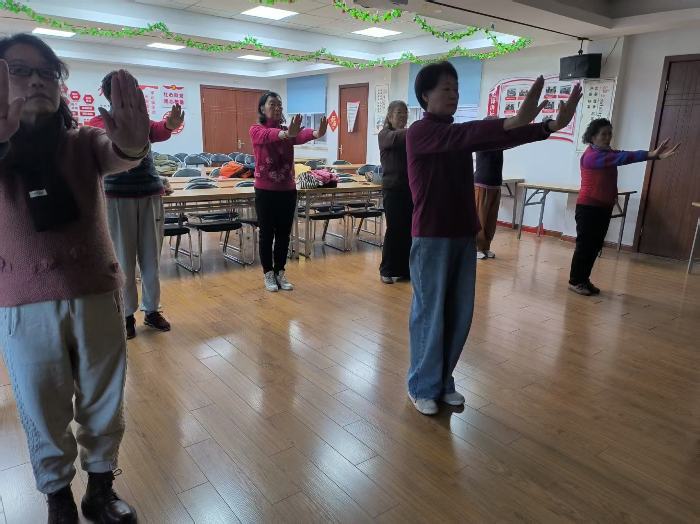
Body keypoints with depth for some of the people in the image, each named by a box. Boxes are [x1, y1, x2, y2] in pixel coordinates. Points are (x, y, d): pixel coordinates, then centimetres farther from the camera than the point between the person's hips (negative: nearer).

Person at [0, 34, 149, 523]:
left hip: (98, 294, 1)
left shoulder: (84, 142, -1)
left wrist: (133, 146, -48)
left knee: (104, 404, 15)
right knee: (44, 414, 14)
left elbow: (118, 159, -23)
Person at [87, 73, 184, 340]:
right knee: (123, 259, 3)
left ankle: (152, 310, 21)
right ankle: (126, 314, 16)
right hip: (117, 197, -3)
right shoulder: (99, 123, 0)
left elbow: (157, 132, -16)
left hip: (150, 193, 3)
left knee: (151, 257, 8)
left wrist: (170, 125, -43)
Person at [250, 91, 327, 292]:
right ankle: (268, 274, 19)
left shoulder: (287, 130, 3)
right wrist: (286, 133, -54)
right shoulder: (256, 130, -6)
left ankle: (280, 273, 24)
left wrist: (316, 133, -45)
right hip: (265, 191, -3)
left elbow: (300, 136, -21)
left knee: (284, 234, 11)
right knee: (267, 234, 6)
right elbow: (268, 136, -31)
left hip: (287, 190, 4)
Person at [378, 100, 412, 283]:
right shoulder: (385, 134, -1)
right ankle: (387, 270, 10)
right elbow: (397, 138, -25)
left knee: (409, 229, 4)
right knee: (394, 229, -3)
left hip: (410, 187, 4)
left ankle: (405, 269, 15)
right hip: (392, 188, -4)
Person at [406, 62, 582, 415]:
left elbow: (497, 140, 3)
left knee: (459, 314, 11)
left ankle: (443, 382, 27)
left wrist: (552, 125, -9)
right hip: (431, 239, -7)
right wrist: (514, 121, -42)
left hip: (464, 236, 7)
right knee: (430, 314, 2)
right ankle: (422, 387, 19)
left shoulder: (459, 134, 14)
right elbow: (461, 136, -28)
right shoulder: (419, 133, -9)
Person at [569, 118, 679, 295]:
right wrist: (650, 155, -33)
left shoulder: (607, 153, 13)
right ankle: (575, 281, 6)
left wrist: (654, 154, -19)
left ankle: (584, 279, 20)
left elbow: (621, 156, -4)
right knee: (584, 245, -3)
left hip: (604, 207, 9)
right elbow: (620, 158, -26)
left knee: (595, 246, 11)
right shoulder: (591, 156, -15)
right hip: (588, 207, -8)